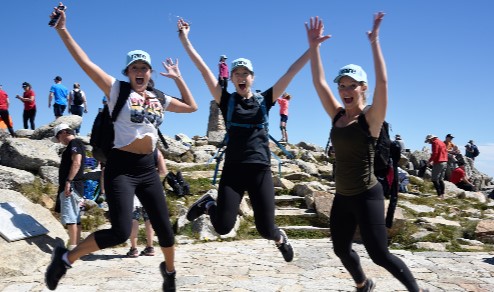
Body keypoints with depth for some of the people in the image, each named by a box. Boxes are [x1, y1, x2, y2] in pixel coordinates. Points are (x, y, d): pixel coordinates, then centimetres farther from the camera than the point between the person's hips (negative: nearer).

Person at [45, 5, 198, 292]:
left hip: (148, 168, 5)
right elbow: (85, 62, -12)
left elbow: (192, 107, 21)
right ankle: (66, 258, 6)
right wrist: (63, 29, -18)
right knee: (120, 231, -17)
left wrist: (178, 78, 18)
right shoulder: (118, 90, -4)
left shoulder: (158, 98, 10)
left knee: (165, 227, 11)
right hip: (121, 167, -5)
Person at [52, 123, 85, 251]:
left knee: (70, 218, -13)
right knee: (75, 219, 9)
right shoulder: (74, 145, 23)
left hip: (71, 186, -10)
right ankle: (76, 246, 11)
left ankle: (72, 248, -14)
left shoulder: (75, 143, -7)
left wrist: (68, 181, -24)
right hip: (71, 187, 10)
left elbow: (76, 163, -20)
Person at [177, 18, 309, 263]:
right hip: (233, 169, 0)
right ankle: (208, 204, 29)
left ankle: (280, 238, 40)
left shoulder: (264, 100, 6)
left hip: (260, 170, 1)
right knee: (223, 227, -5)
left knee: (265, 229, 2)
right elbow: (203, 68, 1)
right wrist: (184, 39, -1)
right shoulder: (226, 101, 4)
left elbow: (291, 72, 3)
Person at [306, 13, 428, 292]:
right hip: (342, 197, 7)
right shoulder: (338, 115, 3)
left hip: (367, 196, -6)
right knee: (341, 249, 18)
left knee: (379, 254, -2)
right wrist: (314, 45, -3)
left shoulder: (371, 118, -11)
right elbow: (319, 82, 2)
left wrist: (374, 42, -25)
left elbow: (382, 82, -26)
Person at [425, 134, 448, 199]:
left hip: (438, 163, -9)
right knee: (441, 179, 13)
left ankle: (439, 194, -12)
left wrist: (429, 161, -8)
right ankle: (442, 194, 10)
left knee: (434, 179, -7)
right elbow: (445, 152, 21)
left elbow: (435, 153, -18)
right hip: (445, 162, 9)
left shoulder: (435, 143, -8)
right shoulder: (442, 142, 20)